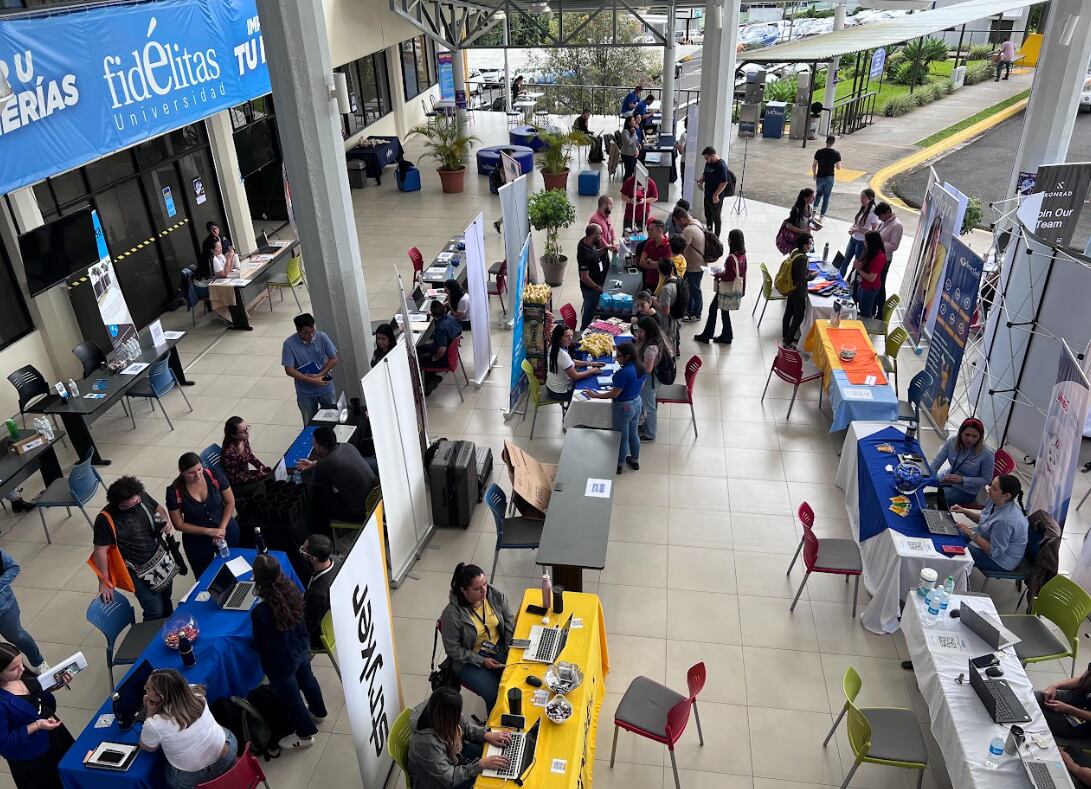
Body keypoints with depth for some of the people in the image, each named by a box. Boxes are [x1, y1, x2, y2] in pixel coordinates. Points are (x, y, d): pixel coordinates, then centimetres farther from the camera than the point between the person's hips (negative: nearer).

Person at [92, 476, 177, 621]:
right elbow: (100, 551, -18)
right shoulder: (106, 519, -26)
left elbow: (158, 508, 10)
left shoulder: (142, 496, -12)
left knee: (166, 599, 25)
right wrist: (104, 582, -14)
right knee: (155, 612, -1)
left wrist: (166, 521, -12)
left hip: (162, 558, 6)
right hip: (140, 571, -5)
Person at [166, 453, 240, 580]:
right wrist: (209, 531, -20)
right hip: (197, 540, -1)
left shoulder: (215, 475, -20)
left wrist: (222, 528, -16)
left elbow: (230, 502, -7)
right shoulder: (174, 492, -21)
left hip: (227, 530, 1)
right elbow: (179, 524, -12)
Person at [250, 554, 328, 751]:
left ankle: (305, 734, 44)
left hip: (282, 663, -6)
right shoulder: (292, 590, -20)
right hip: (301, 649, 6)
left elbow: (262, 645, -21)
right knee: (307, 680, 32)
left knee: (290, 697, 21)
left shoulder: (260, 612, -37)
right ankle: (318, 712, 59)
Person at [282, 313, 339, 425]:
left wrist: (320, 375, -18)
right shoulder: (289, 344, -14)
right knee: (310, 425, 12)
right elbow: (289, 370, -16)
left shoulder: (322, 337, -10)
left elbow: (333, 359, -4)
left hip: (326, 388, 1)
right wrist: (312, 380, -24)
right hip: (305, 393, -1)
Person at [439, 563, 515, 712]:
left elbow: (509, 620, 4)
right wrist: (482, 661, -16)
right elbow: (453, 649, -14)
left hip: (500, 648, 4)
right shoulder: (452, 614, -23)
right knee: (495, 695, -20)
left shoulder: (495, 595, -10)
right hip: (469, 659, -4)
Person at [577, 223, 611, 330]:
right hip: (590, 287, -9)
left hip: (596, 283, 9)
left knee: (589, 308, 27)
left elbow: (594, 254, 13)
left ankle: (584, 329, 47)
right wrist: (597, 288, -18)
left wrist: (605, 249, -2)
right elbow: (584, 277, -29)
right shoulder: (584, 253, -34)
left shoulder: (585, 241, -7)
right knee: (590, 310, 11)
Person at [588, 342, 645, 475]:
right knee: (634, 434, 25)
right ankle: (635, 461, 42)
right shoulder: (641, 367, -6)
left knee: (622, 438, 12)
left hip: (623, 407, -8)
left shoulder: (623, 372, -31)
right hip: (637, 403, 8)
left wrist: (596, 395, -13)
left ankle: (618, 465, 31)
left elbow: (614, 394, -25)